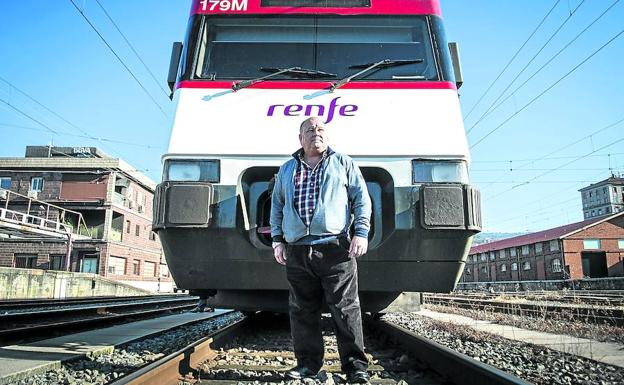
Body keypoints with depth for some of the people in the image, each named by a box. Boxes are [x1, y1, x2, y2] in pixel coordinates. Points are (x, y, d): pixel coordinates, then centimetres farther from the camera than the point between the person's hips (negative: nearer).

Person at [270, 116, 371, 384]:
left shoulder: (343, 163, 13)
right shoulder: (287, 169, 20)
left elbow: (362, 199, 8)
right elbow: (276, 206, 23)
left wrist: (361, 233, -4)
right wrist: (277, 239, 12)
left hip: (335, 249, -3)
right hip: (297, 252, 3)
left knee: (345, 308, -3)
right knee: (302, 310, 6)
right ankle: (308, 363, 18)